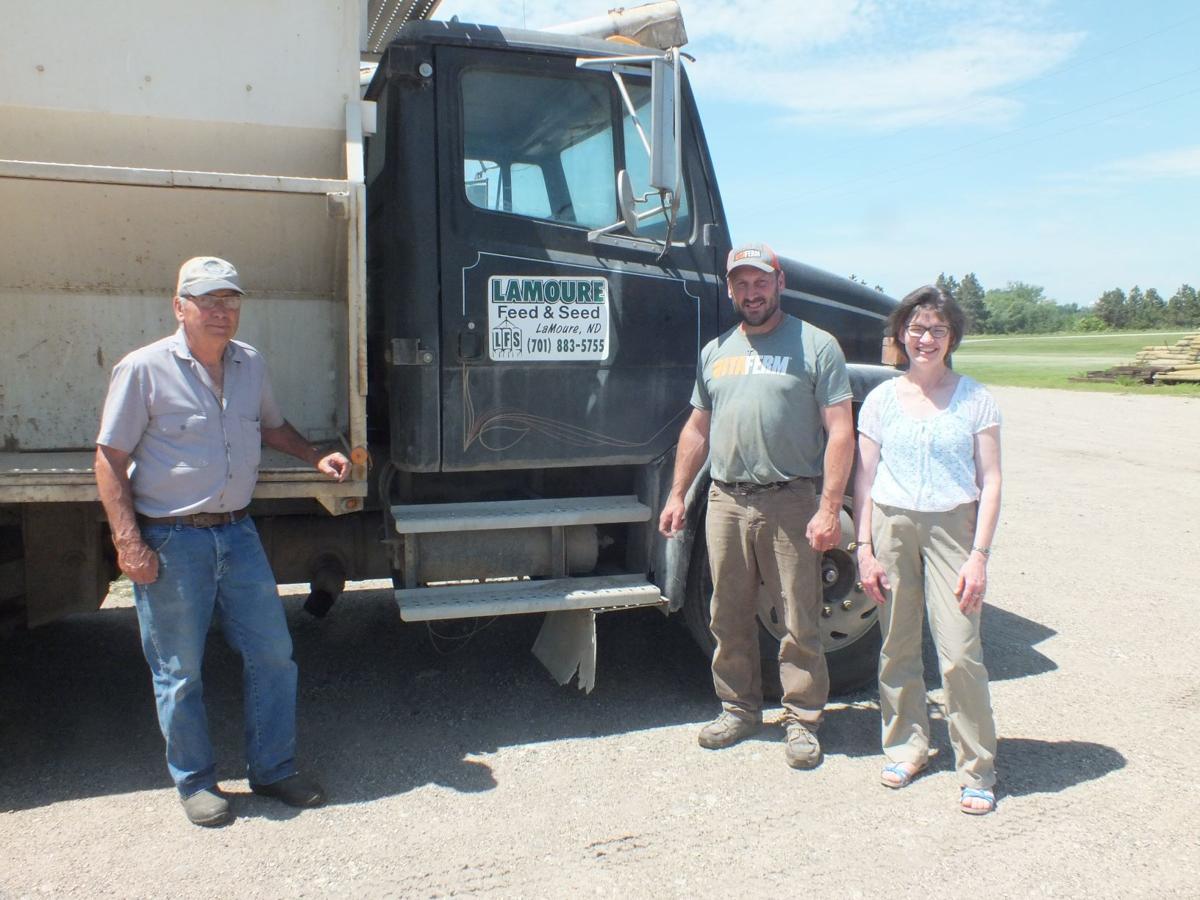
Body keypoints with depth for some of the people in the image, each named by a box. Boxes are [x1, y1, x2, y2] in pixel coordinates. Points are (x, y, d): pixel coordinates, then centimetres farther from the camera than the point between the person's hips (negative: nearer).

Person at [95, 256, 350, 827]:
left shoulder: (250, 364, 8)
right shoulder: (145, 368, -9)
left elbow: (271, 426, 26)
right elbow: (109, 460, -8)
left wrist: (315, 457, 8)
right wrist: (128, 542, -16)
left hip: (237, 532, 6)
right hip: (171, 541, -5)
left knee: (273, 654, 8)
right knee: (179, 672, 7)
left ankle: (273, 769, 25)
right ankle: (195, 783, 26)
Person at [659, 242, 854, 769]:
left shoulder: (816, 346, -1)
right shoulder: (715, 351, 15)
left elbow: (840, 432, -6)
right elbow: (697, 429, 20)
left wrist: (829, 509, -14)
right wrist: (677, 495, 14)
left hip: (791, 502, -4)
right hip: (726, 501, 5)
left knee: (799, 622, 3)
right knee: (730, 619, 12)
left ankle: (803, 721, 18)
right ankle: (739, 710, 27)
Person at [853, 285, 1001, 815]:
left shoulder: (974, 398, 2)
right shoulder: (882, 399, 6)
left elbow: (990, 481, 0)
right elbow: (865, 478, 6)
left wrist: (979, 555, -7)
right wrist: (864, 548, -1)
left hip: (952, 526, -2)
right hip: (892, 526, 2)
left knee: (959, 652, -6)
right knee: (897, 647, 7)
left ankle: (977, 769, 10)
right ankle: (906, 746, 25)